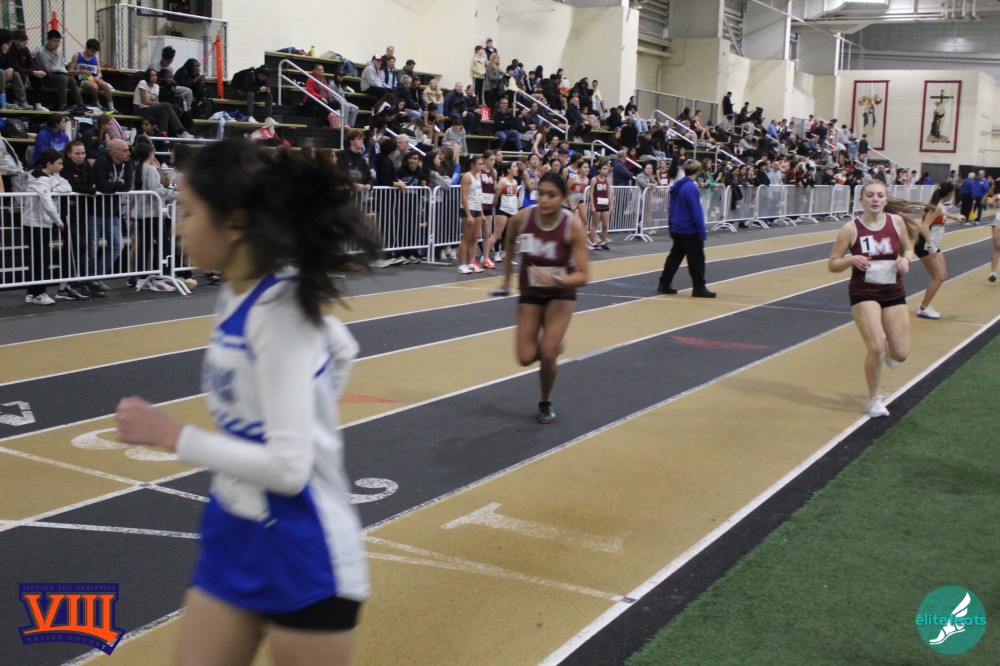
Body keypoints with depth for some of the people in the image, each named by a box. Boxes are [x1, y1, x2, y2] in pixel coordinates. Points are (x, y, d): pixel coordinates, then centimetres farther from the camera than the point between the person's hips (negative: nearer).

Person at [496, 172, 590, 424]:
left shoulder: (573, 226, -24)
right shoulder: (521, 218, -18)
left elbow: (583, 275, -25)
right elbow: (509, 241, 7)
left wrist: (556, 280, -42)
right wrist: (507, 277, 11)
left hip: (561, 294, -2)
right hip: (530, 292, 2)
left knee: (548, 355, -13)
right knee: (526, 357, -5)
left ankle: (546, 404, 16)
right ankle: (552, 345, 32)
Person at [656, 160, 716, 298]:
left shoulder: (676, 186, 8)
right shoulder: (691, 188, -18)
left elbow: (671, 209, 14)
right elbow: (696, 212, -19)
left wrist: (671, 226, 21)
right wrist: (702, 231, -16)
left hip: (677, 229, 9)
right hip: (690, 230, -8)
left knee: (675, 256, 14)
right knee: (696, 259, -1)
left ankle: (664, 284, 15)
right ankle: (699, 288, 2)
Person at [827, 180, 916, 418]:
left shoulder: (896, 221, -2)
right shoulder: (851, 228, -9)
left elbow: (908, 249, 13)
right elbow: (832, 264, -5)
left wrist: (906, 259, -10)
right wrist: (851, 259, -24)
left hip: (894, 292, 3)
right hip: (864, 293, -3)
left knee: (901, 354, 2)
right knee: (876, 348, -15)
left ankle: (885, 350, 42)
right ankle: (874, 400, 8)